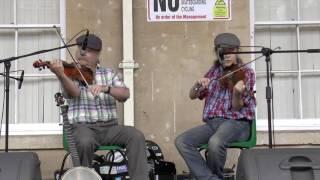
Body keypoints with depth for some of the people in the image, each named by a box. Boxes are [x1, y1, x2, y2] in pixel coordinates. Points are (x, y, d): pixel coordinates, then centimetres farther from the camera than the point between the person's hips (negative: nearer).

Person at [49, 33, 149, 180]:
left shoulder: (109, 74, 12)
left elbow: (125, 94, -4)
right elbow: (74, 92, -19)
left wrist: (106, 88, -24)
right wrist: (60, 75, -39)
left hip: (109, 127, 3)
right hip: (83, 127, -3)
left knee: (136, 136, -22)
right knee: (85, 142, -36)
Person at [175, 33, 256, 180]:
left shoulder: (246, 73, 1)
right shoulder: (214, 71, 15)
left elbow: (236, 107, -8)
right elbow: (192, 96, 14)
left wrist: (237, 92, -29)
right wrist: (198, 84, -7)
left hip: (236, 123, -5)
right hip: (212, 123, 5)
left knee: (215, 143, -36)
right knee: (181, 141, -19)